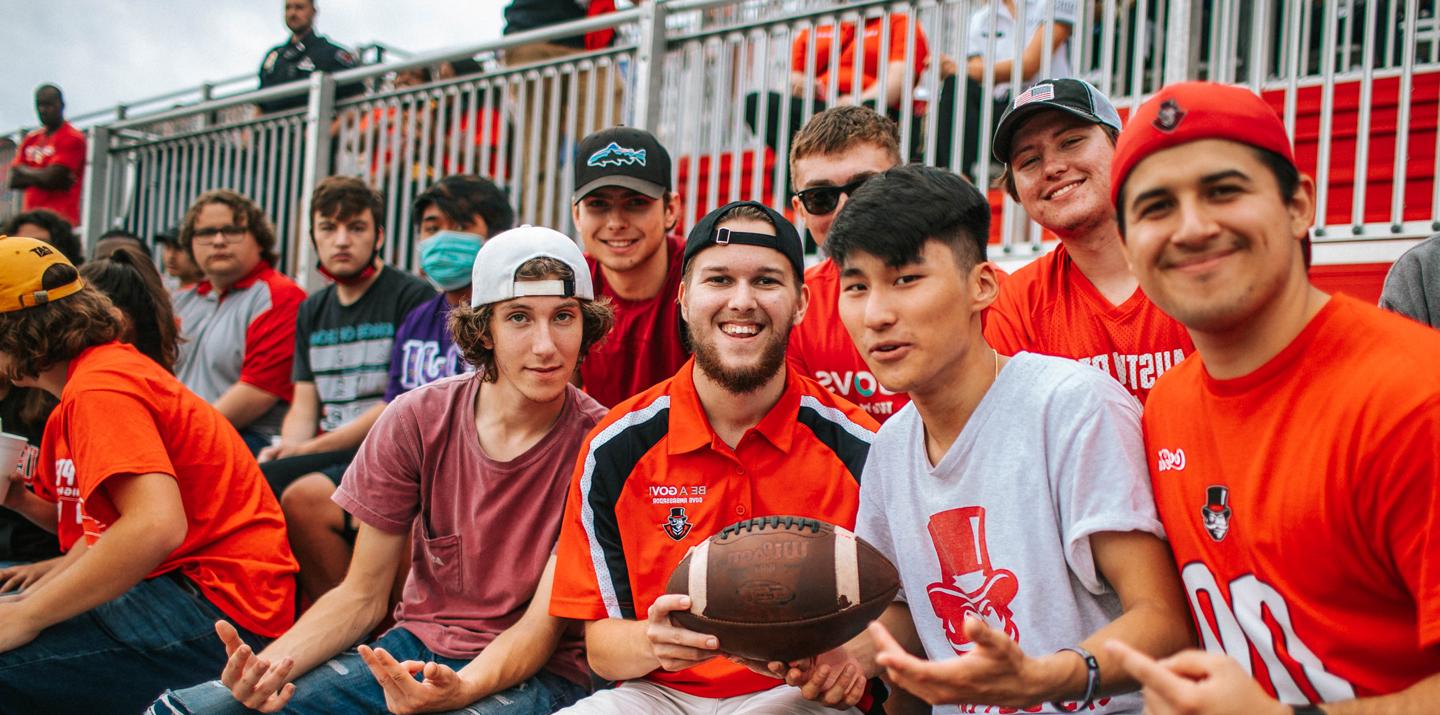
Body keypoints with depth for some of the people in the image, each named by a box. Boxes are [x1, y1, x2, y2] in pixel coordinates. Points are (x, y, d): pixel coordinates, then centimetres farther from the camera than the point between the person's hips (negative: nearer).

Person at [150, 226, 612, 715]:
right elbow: (362, 595, -1)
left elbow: (543, 625, -14)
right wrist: (270, 663, -19)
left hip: (536, 671, -3)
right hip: (415, 649, 3)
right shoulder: (417, 418, -4)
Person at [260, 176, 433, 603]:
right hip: (330, 457, 6)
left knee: (303, 498, -32)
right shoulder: (312, 311, 22)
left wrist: (313, 448, -12)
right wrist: (287, 448, -6)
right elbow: (304, 405, 18)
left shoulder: (412, 297, -2)